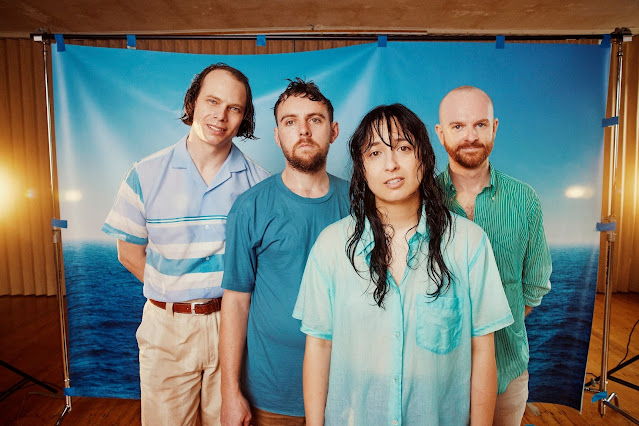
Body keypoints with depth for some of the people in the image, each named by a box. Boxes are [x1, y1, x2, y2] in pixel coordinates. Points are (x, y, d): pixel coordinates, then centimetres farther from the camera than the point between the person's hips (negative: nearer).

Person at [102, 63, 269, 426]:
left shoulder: (257, 181, -5)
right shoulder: (147, 174, -5)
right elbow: (130, 250, 4)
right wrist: (175, 293, 0)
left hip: (232, 323, 0)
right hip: (168, 327, 0)